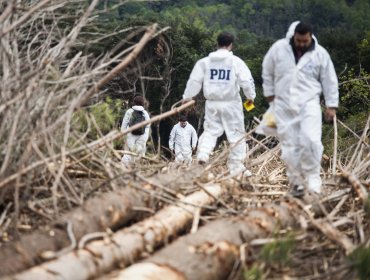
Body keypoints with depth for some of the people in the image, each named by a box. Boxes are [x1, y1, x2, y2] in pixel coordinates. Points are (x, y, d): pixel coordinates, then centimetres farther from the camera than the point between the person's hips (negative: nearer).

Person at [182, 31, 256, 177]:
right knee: (237, 135, 6)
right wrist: (251, 96, 11)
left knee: (210, 131, 14)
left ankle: (202, 154, -11)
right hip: (231, 103, -3)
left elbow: (194, 80, 7)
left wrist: (187, 97, 20)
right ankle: (236, 167, 8)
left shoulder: (204, 62, 3)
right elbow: (247, 81, -7)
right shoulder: (236, 61, -6)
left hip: (212, 103, 3)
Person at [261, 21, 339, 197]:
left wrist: (331, 105, 6)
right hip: (284, 105, 1)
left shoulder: (320, 54, -4)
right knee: (289, 145, 4)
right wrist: (270, 95, 12)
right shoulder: (279, 48, -4)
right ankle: (296, 182, 16)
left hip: (309, 104, -1)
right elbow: (267, 72, 11)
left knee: (311, 140, -19)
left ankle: (312, 177, 0)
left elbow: (329, 81, 5)